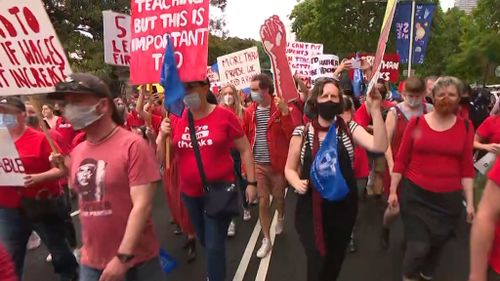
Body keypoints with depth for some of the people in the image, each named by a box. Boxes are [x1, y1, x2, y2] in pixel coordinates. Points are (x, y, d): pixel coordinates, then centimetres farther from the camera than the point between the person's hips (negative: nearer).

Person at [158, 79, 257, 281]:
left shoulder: (224, 115, -12)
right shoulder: (177, 119, -2)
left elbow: (245, 150, -4)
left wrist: (251, 182, -6)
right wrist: (163, 135, -14)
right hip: (190, 193, 5)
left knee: (214, 245, -1)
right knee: (204, 240, 23)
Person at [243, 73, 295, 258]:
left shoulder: (280, 109, -9)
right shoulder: (249, 112, 0)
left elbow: (291, 137, -15)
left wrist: (285, 113, -26)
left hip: (277, 164, -2)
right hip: (257, 165, 2)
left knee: (278, 198, 16)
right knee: (262, 201, 6)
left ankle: (281, 217, 50)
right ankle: (266, 240, 21)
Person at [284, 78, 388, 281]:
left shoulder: (350, 129, -2)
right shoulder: (302, 132, -4)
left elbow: (379, 146, -18)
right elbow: (290, 168, 2)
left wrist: (375, 110, -25)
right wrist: (297, 183, -19)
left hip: (343, 208, 2)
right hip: (311, 210, -1)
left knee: (335, 262, 19)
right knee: (317, 263, -1)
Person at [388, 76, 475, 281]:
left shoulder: (465, 126, 1)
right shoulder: (417, 122, -5)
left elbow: (467, 168, 4)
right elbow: (401, 159, -3)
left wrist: (470, 201, 3)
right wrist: (393, 190, -3)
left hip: (449, 198, 3)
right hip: (415, 194, -2)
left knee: (437, 245, 17)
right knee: (418, 247, -3)